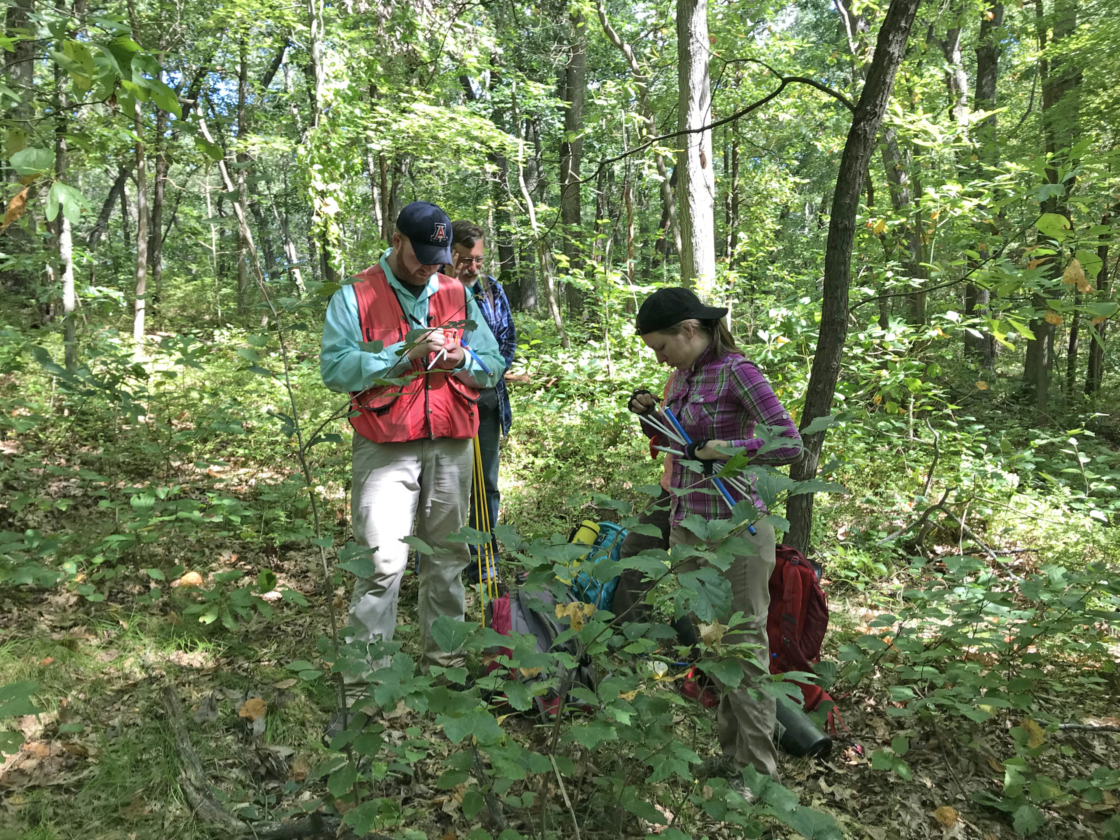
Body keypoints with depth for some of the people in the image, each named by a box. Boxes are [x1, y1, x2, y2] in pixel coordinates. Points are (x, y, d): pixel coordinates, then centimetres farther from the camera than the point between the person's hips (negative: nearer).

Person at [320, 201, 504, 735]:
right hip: (385, 448, -4)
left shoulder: (457, 296, 13)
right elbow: (335, 368, -12)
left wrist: (462, 359, -9)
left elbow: (492, 368, 13)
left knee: (448, 555, 12)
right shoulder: (355, 297, 1)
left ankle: (444, 660, 27)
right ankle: (363, 686, -1)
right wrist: (406, 353, -20)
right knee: (382, 561, -10)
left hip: (452, 447, 4)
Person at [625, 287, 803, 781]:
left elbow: (790, 444, -16)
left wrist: (726, 450, -20)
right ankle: (732, 755, 30)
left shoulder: (736, 371, -12)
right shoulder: (682, 377, 11)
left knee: (744, 649, 1)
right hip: (686, 530, 8)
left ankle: (759, 770, 14)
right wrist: (652, 417, 5)